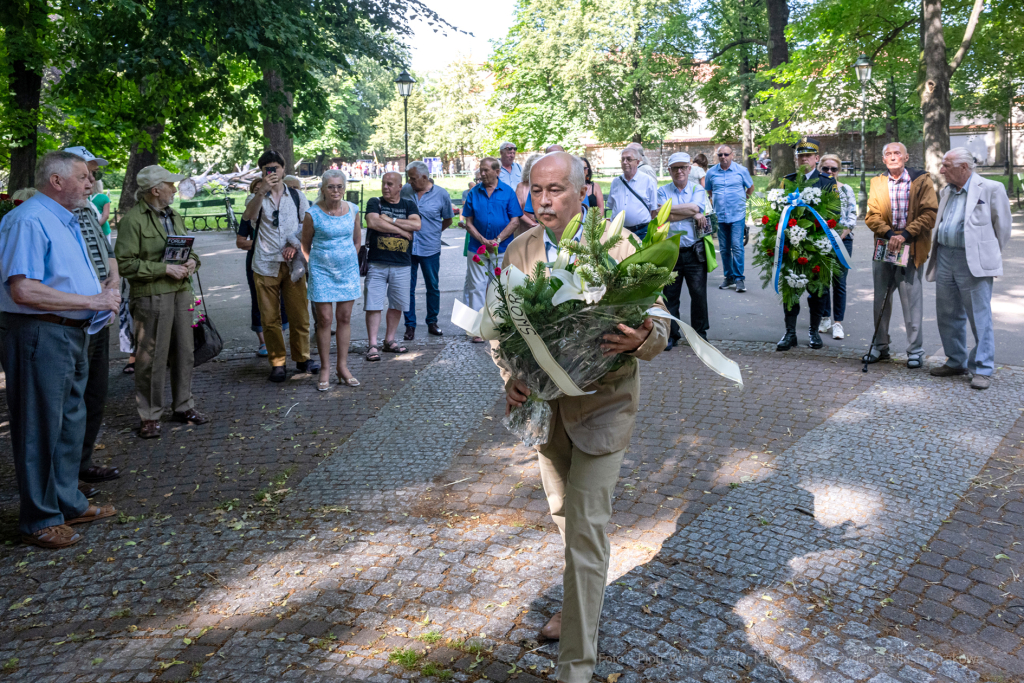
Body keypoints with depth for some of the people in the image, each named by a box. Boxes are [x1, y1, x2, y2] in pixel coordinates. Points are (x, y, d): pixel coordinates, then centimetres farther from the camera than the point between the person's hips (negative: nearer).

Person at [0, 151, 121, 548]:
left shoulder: (65, 220, 16)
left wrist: (102, 298, 6)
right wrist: (92, 301, -20)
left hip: (73, 333, 10)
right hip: (39, 335, -10)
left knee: (71, 422, 18)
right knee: (40, 428, 0)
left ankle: (68, 503, 32)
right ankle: (39, 521, 12)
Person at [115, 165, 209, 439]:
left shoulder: (174, 216, 17)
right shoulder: (133, 220, -9)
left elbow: (187, 247, 28)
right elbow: (124, 263, -14)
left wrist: (192, 260, 5)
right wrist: (164, 269, -18)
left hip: (181, 291, 8)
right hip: (151, 296, -7)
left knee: (184, 352, 12)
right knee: (151, 357, -2)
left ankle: (183, 406, 26)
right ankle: (149, 416, 8)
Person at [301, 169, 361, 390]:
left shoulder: (353, 210, 0)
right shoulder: (313, 214, -10)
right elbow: (305, 246, 3)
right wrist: (317, 263, 10)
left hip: (348, 270, 3)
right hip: (322, 272, -3)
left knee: (345, 318, 7)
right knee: (324, 320, -1)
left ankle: (343, 367, 16)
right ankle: (325, 369, 8)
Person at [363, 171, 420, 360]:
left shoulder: (409, 205, 10)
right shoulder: (375, 202, 4)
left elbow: (416, 225, -8)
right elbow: (372, 222, -16)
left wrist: (390, 220, -10)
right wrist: (402, 230, -10)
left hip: (402, 265, 3)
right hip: (377, 264, -2)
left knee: (397, 305, 9)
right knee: (373, 304, -6)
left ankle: (389, 340, 22)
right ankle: (372, 345, -1)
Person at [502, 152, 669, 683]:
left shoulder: (618, 248, -14)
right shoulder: (519, 251, -1)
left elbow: (659, 325, -12)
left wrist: (641, 339, -37)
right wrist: (511, 377, -18)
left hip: (602, 399, -5)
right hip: (544, 399, 5)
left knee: (585, 528, -5)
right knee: (564, 515, 21)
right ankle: (579, 603, 47)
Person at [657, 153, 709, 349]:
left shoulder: (697, 189, 8)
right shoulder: (663, 191, 9)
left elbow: (696, 207, -13)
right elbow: (666, 217, -7)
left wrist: (669, 208, -6)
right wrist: (692, 214, -7)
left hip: (694, 251, 0)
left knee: (699, 293, 1)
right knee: (670, 294, 4)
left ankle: (700, 332, 15)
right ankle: (671, 335, 15)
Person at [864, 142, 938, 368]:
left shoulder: (921, 180, 2)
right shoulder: (877, 182, 11)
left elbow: (929, 213, -5)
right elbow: (871, 215, 3)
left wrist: (905, 235, -15)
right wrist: (889, 234, -13)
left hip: (911, 248, -3)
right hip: (883, 246, 3)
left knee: (912, 301, -3)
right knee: (880, 299, 9)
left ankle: (915, 350, 8)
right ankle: (880, 346, 21)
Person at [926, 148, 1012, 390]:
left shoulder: (991, 189, -5)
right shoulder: (946, 192, 15)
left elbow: (1003, 225, 0)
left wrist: (991, 256, 6)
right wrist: (939, 252, 14)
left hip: (974, 262, -7)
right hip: (945, 258, 7)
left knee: (980, 317, -3)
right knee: (948, 315, 12)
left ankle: (983, 370, 4)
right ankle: (956, 362, 25)